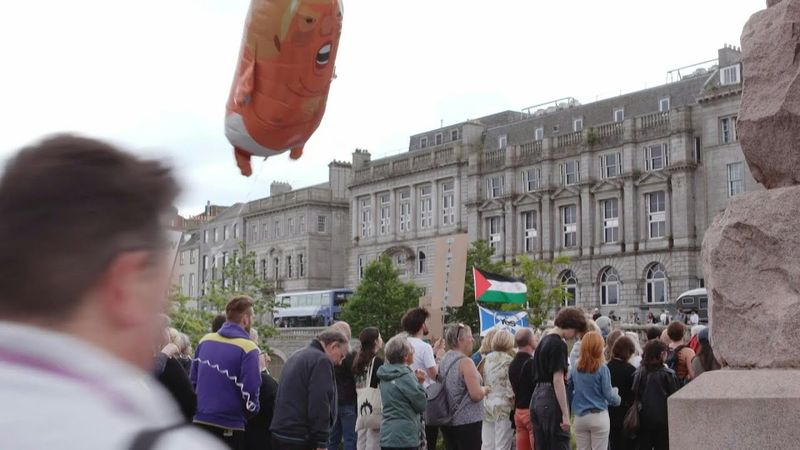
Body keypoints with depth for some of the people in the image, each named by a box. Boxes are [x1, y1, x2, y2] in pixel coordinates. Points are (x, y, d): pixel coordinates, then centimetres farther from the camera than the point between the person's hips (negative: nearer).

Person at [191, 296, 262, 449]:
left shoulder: (205, 341, 5)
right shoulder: (247, 349, -13)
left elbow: (192, 380, 11)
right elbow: (249, 392, -15)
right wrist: (253, 410, 5)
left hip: (200, 421, 5)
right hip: (229, 428, -5)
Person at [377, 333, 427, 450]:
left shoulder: (386, 376, 10)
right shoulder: (405, 377, -15)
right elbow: (421, 405, -11)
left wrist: (416, 381, 6)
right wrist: (419, 383, 0)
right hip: (404, 438, -8)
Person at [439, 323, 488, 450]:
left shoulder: (444, 360, 9)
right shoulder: (465, 362, -16)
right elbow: (476, 395, -19)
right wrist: (485, 389, 0)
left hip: (447, 420, 8)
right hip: (467, 420, -8)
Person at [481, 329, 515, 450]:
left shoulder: (487, 359, 8)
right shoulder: (508, 361, -10)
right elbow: (511, 390, -13)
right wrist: (514, 406, -2)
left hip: (486, 405, 6)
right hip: (503, 407, -6)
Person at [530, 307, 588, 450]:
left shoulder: (543, 341, 16)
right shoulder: (559, 344, -12)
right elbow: (557, 380, -18)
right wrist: (565, 414, -18)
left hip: (536, 397, 9)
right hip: (551, 399, -9)